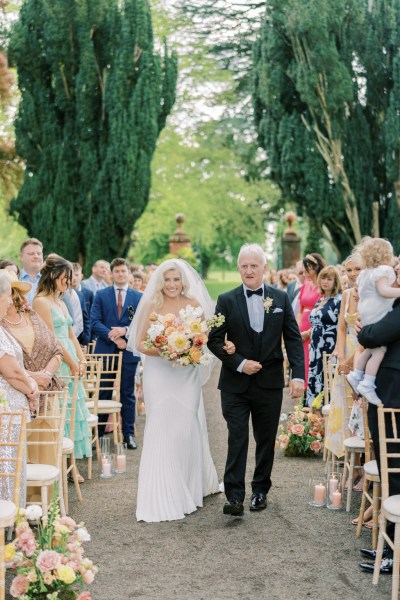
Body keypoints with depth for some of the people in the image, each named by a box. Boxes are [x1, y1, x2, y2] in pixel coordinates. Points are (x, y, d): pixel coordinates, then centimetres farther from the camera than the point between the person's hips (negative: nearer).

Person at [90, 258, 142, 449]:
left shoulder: (138, 297, 6)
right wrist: (113, 337, -15)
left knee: (128, 394, 6)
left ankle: (128, 434, 13)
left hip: (129, 352, 0)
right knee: (103, 394, 5)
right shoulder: (101, 295, 6)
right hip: (105, 351, 0)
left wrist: (125, 330, -17)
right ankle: (98, 433, 12)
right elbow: (94, 323, -3)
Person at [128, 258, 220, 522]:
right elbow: (140, 343, -2)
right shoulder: (151, 306, -1)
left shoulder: (194, 304, 4)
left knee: (187, 429, 4)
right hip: (159, 374, -1)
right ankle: (163, 497, 2)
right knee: (161, 431, -4)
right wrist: (162, 351, -18)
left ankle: (190, 487, 25)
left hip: (187, 375, 1)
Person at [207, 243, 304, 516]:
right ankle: (234, 496, -4)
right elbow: (215, 340, -2)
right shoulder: (227, 300, -1)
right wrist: (240, 363, -14)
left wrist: (298, 375, -8)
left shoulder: (281, 298, 3)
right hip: (236, 384, -2)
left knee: (266, 440, 11)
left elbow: (293, 338, 2)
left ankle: (260, 490, 25)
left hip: (270, 383, 2)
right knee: (237, 440, -5)